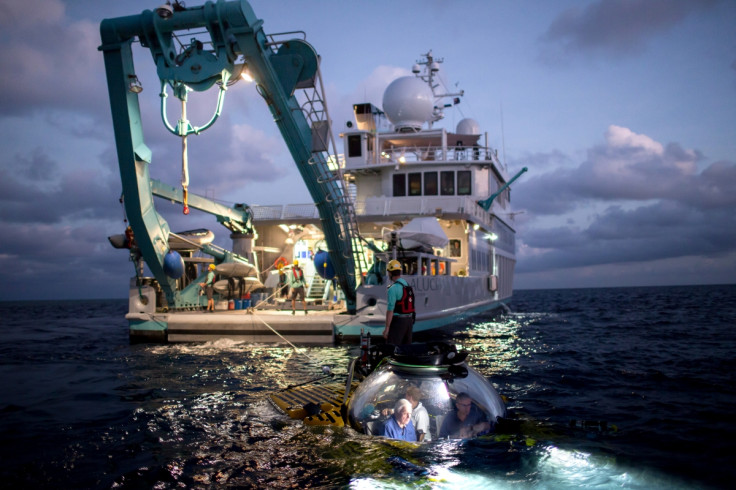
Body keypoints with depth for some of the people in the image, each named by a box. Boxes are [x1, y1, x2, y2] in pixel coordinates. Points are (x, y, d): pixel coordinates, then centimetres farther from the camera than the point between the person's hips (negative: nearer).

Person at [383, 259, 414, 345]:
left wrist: (387, 328, -17)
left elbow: (390, 310, -20)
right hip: (409, 319, 8)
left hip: (397, 321, -8)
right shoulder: (408, 285, 10)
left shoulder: (393, 288, -17)